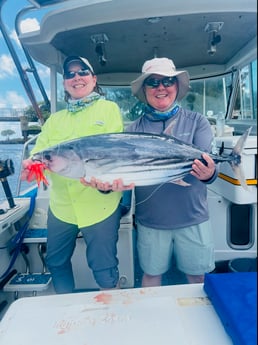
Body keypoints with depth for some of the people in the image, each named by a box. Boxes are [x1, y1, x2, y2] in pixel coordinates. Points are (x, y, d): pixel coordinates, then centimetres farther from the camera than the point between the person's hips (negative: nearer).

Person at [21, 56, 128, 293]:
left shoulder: (109, 108, 1)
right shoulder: (55, 119, 14)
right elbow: (40, 150, 4)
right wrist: (31, 164, -20)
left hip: (100, 205, -5)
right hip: (60, 206, 5)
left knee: (104, 268, 7)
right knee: (56, 262, 21)